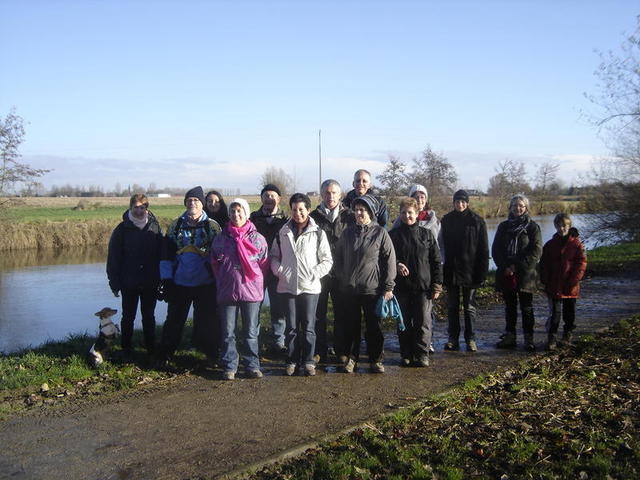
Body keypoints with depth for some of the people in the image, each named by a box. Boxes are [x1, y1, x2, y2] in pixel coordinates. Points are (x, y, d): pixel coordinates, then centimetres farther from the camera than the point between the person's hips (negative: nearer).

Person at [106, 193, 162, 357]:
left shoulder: (155, 228, 1)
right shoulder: (122, 229, -4)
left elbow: (162, 255, 3)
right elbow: (113, 258, -4)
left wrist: (161, 279, 0)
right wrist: (114, 282, -7)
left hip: (150, 283, 1)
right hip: (129, 283, -1)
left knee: (149, 316, 11)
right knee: (128, 317, 9)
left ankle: (151, 347, 22)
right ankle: (126, 349, 20)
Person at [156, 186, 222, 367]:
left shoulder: (212, 226, 1)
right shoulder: (175, 226, 6)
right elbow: (166, 255, 7)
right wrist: (166, 280, 1)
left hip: (205, 284, -1)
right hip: (179, 283, 2)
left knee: (207, 321, 7)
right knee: (174, 320, 7)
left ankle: (212, 353, 22)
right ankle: (165, 355, 17)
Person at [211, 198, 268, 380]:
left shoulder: (258, 238, 1)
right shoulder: (220, 238, 5)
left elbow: (264, 264, 6)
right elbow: (215, 264, 15)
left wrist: (259, 286, 5)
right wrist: (223, 283, 12)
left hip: (251, 291, -1)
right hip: (227, 292, 1)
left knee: (251, 332, 6)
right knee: (227, 332, 5)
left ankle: (252, 365, 17)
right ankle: (229, 367, 15)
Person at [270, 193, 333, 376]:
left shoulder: (318, 234, 2)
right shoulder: (283, 233, 9)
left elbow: (327, 260, 2)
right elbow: (274, 255, 16)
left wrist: (314, 274, -10)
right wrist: (279, 270, -2)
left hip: (309, 287, -2)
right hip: (287, 286, 2)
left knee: (308, 326, 2)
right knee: (291, 326, 8)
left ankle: (308, 361, 13)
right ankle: (292, 360, 18)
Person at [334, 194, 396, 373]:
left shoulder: (380, 233, -3)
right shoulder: (348, 232, 7)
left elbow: (390, 261, -3)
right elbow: (338, 258, 16)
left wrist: (388, 287, -6)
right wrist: (341, 280, 9)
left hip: (372, 289, -3)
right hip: (350, 289, 3)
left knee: (374, 326, 6)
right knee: (351, 325, 9)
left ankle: (376, 360, 19)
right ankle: (351, 357, 22)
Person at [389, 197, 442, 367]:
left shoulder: (426, 234, 6)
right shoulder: (394, 235, 5)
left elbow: (436, 261, 6)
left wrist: (437, 285, 1)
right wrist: (396, 264, -17)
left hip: (423, 287, 0)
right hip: (402, 287, 1)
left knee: (423, 322, 0)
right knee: (404, 323, 7)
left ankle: (422, 354, 12)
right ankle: (406, 355, 17)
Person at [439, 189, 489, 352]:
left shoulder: (477, 221, -3)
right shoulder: (446, 220, 4)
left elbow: (483, 249, -3)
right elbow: (442, 244, 7)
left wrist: (482, 272, -8)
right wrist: (444, 264, -2)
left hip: (469, 271, -2)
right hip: (451, 270, 3)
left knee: (470, 306, 6)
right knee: (452, 306, 9)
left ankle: (470, 339, 14)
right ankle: (453, 339, 17)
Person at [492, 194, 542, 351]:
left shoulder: (532, 227, 1)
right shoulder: (504, 226, 11)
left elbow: (536, 251, -7)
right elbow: (495, 249, 7)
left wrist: (517, 266, -13)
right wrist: (504, 267, -8)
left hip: (525, 274, -3)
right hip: (506, 274, 3)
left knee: (526, 307, 1)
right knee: (510, 307, 10)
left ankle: (528, 338, 7)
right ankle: (509, 337, 16)